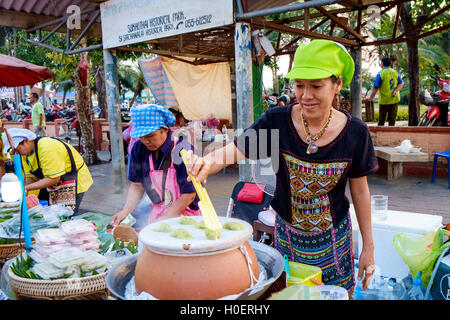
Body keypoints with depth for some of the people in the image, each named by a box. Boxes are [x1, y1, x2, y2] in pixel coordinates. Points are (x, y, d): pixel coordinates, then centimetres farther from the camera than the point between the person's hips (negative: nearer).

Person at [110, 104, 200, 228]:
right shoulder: (139, 149, -1)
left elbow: (188, 196, -15)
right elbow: (137, 185, 10)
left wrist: (161, 221, -16)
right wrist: (125, 211, -4)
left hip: (184, 214, -4)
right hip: (156, 212, 5)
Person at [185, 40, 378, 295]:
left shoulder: (355, 132, -13)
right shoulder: (276, 121, -14)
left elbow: (360, 191, -3)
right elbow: (234, 151, -18)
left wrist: (368, 247, 4)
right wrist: (207, 163, -42)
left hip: (334, 240, 0)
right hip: (287, 235, 0)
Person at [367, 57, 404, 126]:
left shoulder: (380, 74, -10)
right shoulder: (395, 72, 7)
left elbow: (376, 88, -12)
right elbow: (401, 83, 3)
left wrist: (371, 98, -3)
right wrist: (395, 91, -7)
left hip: (384, 100, -4)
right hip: (395, 99, 4)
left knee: (381, 119, 8)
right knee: (392, 119, 6)